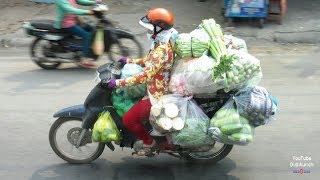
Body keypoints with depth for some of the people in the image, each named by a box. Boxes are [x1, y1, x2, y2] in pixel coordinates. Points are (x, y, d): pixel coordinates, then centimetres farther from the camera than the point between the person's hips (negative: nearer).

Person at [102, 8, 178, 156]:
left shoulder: (161, 49, -28)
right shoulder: (164, 43, 5)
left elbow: (146, 75, -33)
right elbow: (151, 61, 20)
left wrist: (118, 83, -31)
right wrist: (129, 61, 16)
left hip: (157, 95, -11)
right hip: (160, 89, 11)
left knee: (128, 119, -9)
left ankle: (148, 142, 11)